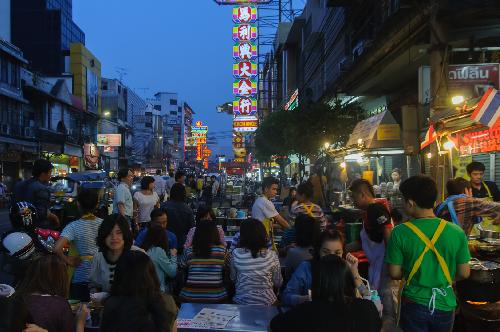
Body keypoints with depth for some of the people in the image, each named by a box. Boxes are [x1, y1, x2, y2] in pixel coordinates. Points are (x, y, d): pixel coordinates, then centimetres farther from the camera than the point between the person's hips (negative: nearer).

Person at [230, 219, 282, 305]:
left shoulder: (236, 254, -12)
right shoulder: (272, 255, -12)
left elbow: (233, 279, 3)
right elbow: (278, 283, -1)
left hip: (242, 302, 0)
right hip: (267, 302, 1)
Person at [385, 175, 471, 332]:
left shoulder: (400, 233, -17)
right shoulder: (456, 232, -12)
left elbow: (395, 273, -9)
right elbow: (464, 273, -3)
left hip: (414, 305, -2)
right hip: (445, 305, 2)